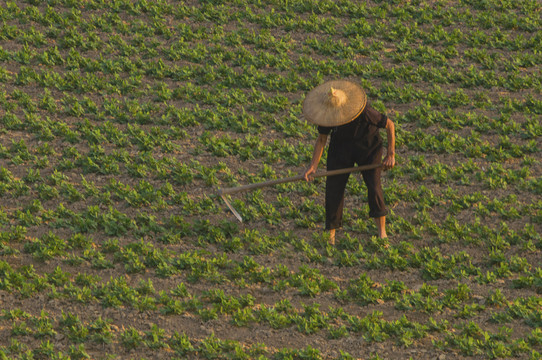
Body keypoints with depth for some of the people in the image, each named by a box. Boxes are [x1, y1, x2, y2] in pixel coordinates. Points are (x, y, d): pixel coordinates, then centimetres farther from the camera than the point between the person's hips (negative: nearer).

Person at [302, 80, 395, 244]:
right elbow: (322, 138, -8)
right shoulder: (327, 113, -22)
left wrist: (390, 155, -20)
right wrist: (313, 166, -17)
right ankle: (331, 234, 11)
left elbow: (390, 125, -21)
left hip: (368, 147, -4)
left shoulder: (364, 112, -36)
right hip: (341, 147, 4)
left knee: (373, 185, -16)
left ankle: (382, 232, -2)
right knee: (334, 186, -3)